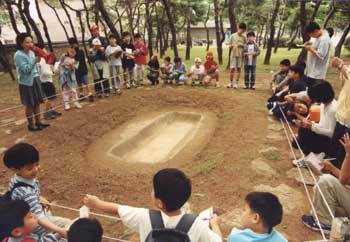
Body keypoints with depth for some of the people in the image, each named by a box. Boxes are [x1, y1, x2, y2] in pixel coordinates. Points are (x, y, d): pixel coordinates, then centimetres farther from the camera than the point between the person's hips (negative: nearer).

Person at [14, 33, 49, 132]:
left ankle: (38, 122, 22)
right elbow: (26, 69, -21)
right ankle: (31, 125, 12)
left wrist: (38, 78, 17)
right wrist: (35, 61, -28)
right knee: (29, 105, 2)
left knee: (37, 102, 11)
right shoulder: (18, 55, -15)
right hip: (26, 83, -7)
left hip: (35, 80, 7)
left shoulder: (31, 52, 7)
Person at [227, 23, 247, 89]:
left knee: (238, 69, 2)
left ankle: (236, 83, 9)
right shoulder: (233, 36, 3)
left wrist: (242, 45, -10)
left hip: (240, 55, 1)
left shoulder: (244, 37, 5)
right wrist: (232, 45, -14)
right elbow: (230, 45, 7)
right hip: (233, 54, -1)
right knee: (232, 69, -3)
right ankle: (231, 83, 10)